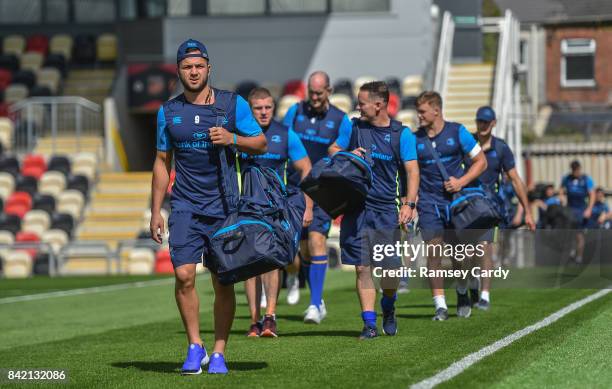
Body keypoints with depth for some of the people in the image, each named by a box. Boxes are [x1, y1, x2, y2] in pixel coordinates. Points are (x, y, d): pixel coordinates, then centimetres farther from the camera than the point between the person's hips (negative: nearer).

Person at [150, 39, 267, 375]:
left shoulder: (233, 104, 1)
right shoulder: (168, 111, 8)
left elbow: (261, 144, 5)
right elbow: (162, 162, 14)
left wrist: (233, 139, -15)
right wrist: (156, 211, 10)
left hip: (224, 206, -1)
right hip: (185, 207, 1)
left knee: (223, 282, 0)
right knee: (184, 275, -12)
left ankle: (219, 353, 9)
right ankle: (195, 347, 2)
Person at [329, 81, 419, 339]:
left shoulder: (401, 133, -2)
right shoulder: (355, 126, 6)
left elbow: (412, 170, -5)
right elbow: (333, 149, 18)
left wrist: (409, 204, -18)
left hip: (386, 210, -2)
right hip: (357, 207, 2)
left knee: (391, 268, -2)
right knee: (362, 268, -3)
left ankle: (388, 309, 27)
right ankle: (369, 323, 2)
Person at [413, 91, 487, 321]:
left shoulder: (457, 132, 0)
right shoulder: (415, 139, 4)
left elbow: (481, 161, 4)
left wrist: (461, 182, -9)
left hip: (456, 199, -1)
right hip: (429, 202, 1)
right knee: (433, 253, -8)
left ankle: (462, 294, 29)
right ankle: (440, 306, -4)